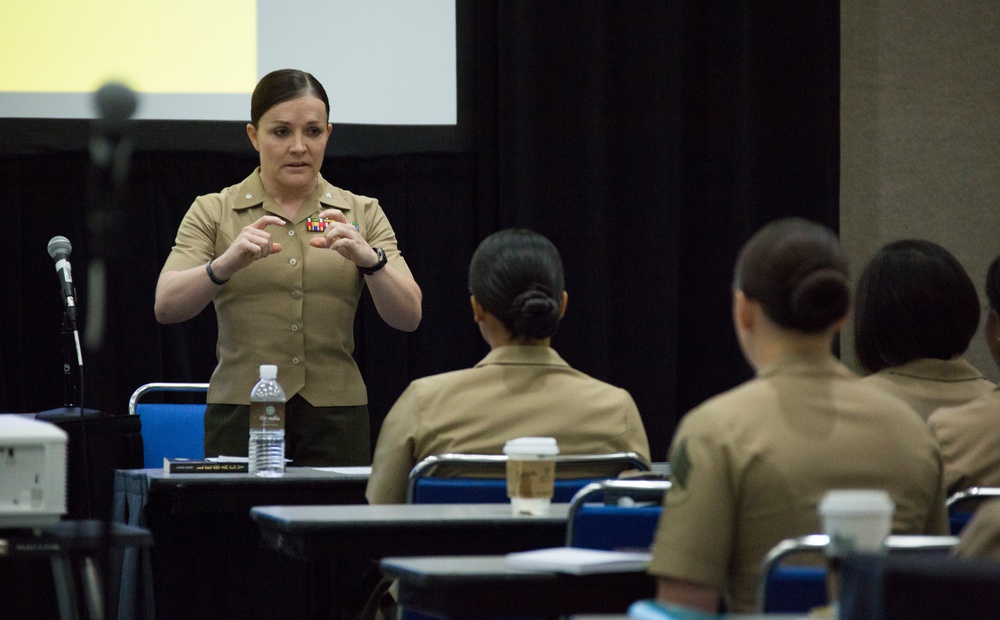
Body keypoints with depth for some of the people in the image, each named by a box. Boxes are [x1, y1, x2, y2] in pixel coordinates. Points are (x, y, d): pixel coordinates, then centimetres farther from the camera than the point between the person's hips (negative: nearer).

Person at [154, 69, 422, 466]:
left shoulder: (361, 214, 9)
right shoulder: (214, 213, 5)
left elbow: (408, 317, -3)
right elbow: (166, 307, -10)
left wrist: (369, 258, -22)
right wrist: (227, 264, -28)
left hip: (335, 418, 1)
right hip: (242, 414, -1)